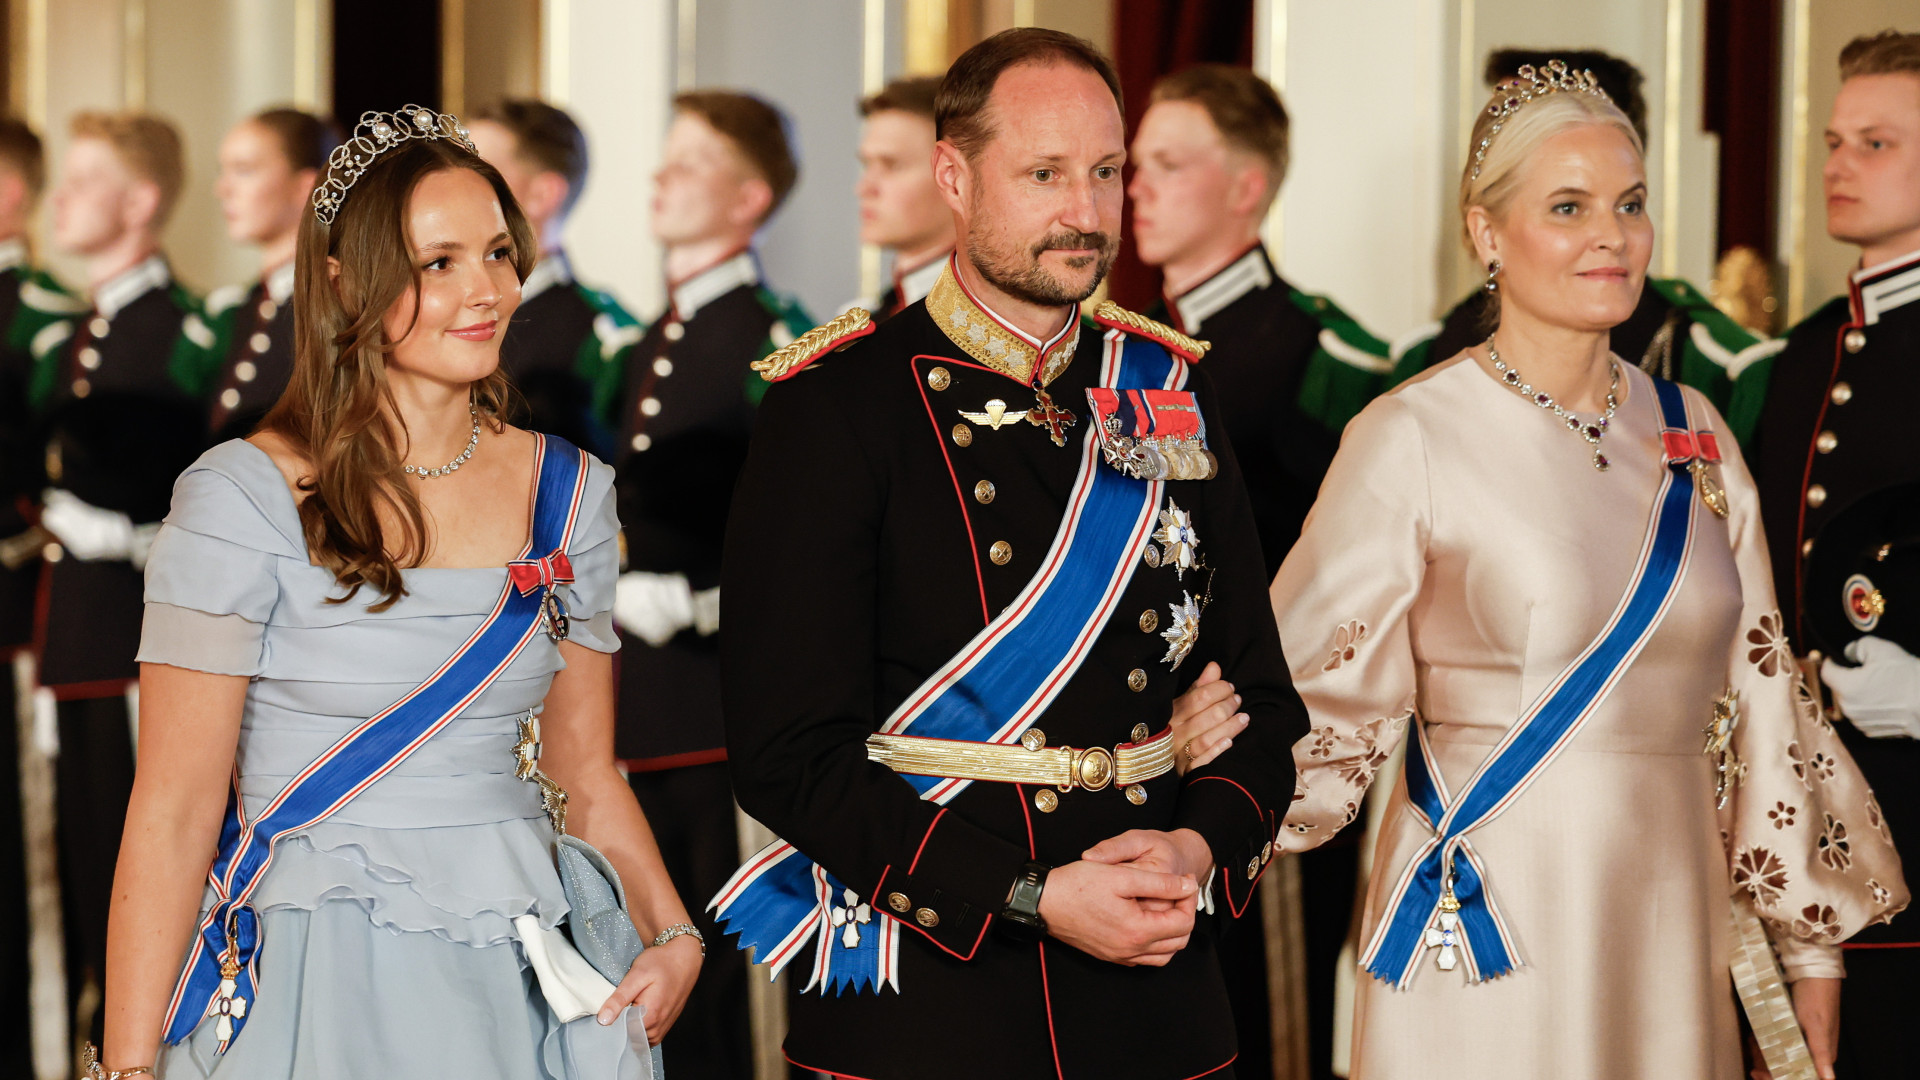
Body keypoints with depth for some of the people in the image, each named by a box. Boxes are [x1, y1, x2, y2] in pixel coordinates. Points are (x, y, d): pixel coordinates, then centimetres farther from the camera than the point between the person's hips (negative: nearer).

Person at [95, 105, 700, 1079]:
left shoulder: (568, 491, 6)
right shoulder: (245, 498, -10)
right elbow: (174, 807, -11)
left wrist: (671, 934, -4)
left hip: (525, 994, 5)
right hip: (319, 991, -4)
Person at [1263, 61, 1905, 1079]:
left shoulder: (1691, 431, 8)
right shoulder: (1410, 437, -7)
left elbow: (1755, 691, 12)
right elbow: (1322, 691, -5)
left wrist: (1810, 943, 13)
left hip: (1671, 924, 5)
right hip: (1486, 935, -5)